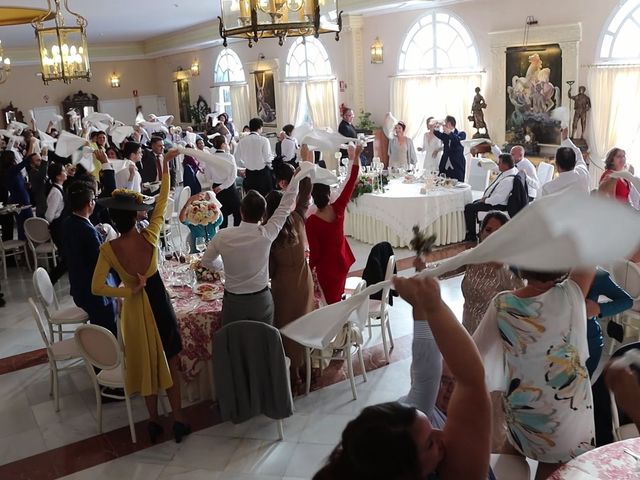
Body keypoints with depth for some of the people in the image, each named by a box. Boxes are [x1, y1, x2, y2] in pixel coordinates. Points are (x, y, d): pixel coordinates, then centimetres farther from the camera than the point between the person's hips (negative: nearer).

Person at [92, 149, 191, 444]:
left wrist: (129, 291, -7)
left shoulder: (108, 249, -17)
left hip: (134, 308, 0)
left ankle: (154, 422, 29)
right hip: (158, 301, 0)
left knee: (146, 365, 16)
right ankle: (178, 420, 20)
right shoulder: (150, 237, -17)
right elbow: (163, 202, -6)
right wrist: (165, 166, 2)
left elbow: (97, 288, -17)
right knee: (170, 363, 13)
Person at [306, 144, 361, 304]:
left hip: (326, 266, -5)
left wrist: (310, 267, -2)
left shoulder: (311, 221, -25)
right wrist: (355, 157, -1)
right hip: (343, 260, 5)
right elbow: (351, 183, -6)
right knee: (338, 299, 25)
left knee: (332, 303, 10)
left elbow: (314, 252, -19)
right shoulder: (338, 209, -15)